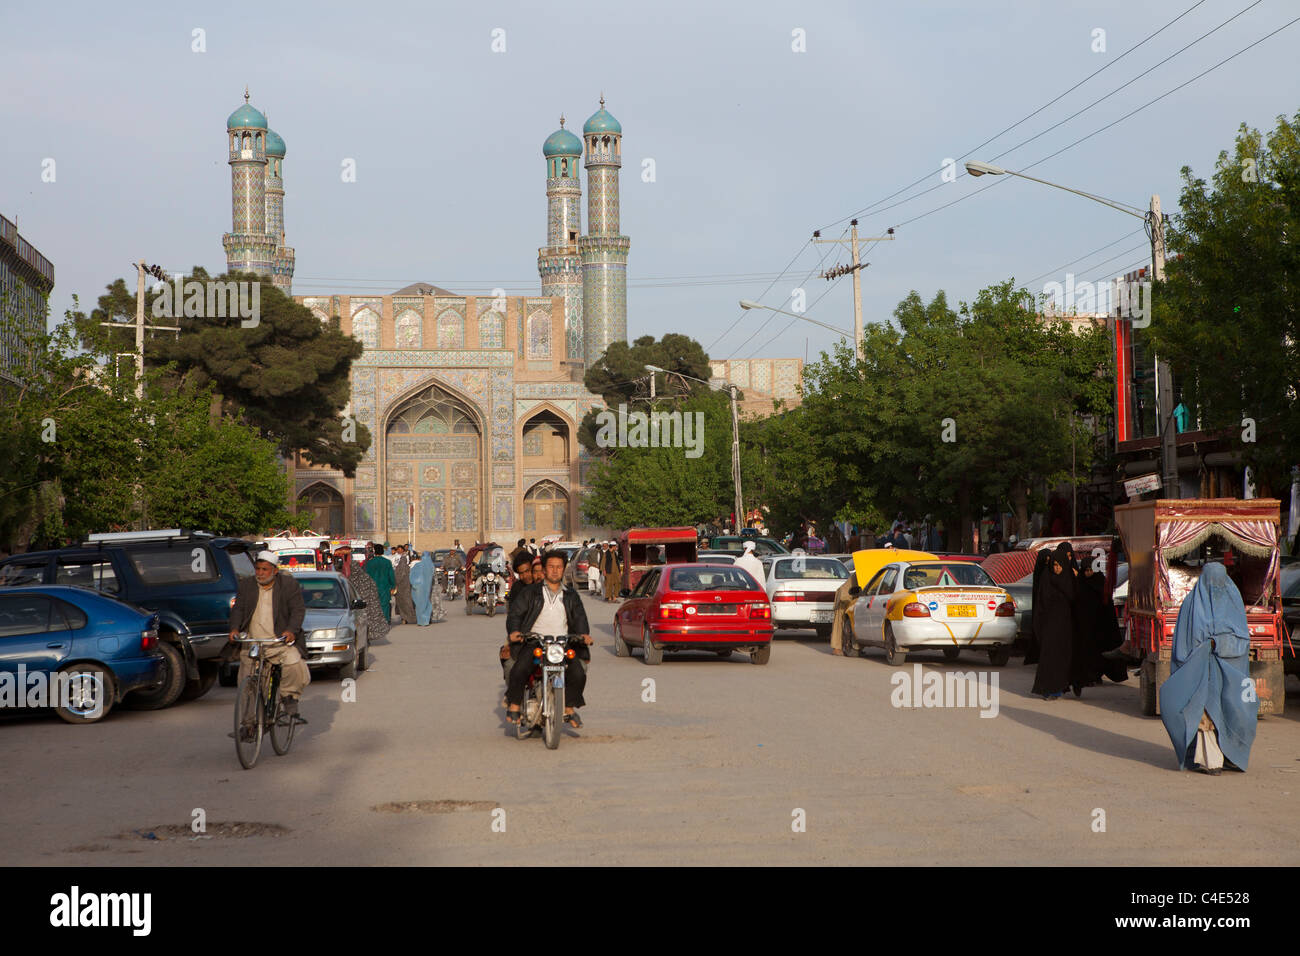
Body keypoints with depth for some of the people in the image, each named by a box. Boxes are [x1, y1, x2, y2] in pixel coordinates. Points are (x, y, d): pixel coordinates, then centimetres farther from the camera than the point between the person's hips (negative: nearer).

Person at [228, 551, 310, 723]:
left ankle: (290, 702, -9)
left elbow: (298, 610, -5)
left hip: (280, 642, -3)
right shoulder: (246, 585, 12)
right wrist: (234, 628, -14)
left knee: (295, 666, -30)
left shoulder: (289, 585, 2)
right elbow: (238, 609, 5)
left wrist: (291, 630, -23)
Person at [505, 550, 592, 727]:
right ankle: (514, 706, -9)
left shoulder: (571, 596, 20)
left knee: (578, 674, -20)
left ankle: (569, 709, 1)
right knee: (519, 670, -29)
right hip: (533, 642, -2)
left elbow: (579, 616, 9)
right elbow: (515, 613, 3)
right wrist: (514, 631, -18)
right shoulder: (530, 592, 11)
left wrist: (583, 633, -14)